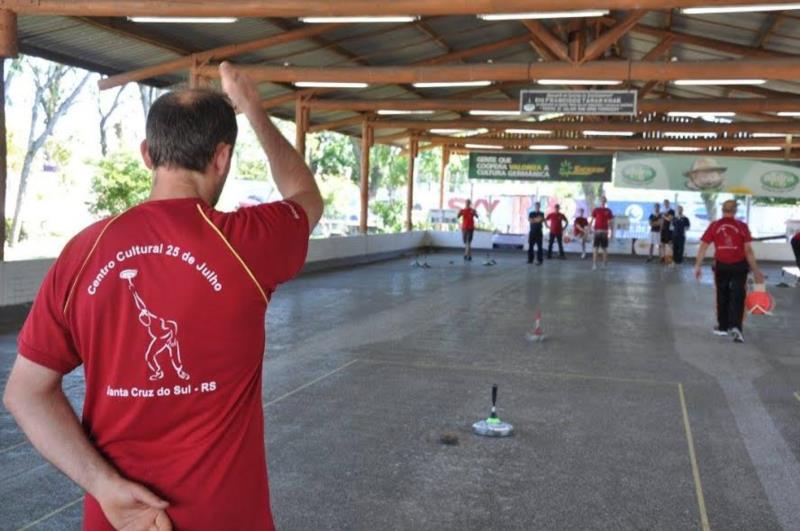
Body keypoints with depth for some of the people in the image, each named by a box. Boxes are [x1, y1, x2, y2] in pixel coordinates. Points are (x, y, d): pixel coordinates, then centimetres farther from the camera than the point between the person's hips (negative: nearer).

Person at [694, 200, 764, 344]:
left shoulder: (714, 226, -2)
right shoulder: (742, 226, -5)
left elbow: (703, 247, -3)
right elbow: (748, 250, -7)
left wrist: (697, 266, 4)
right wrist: (756, 270, -2)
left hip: (721, 266, 1)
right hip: (739, 266, -1)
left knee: (722, 296, 16)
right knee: (738, 296, 3)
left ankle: (723, 327, 25)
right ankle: (736, 326, -14)